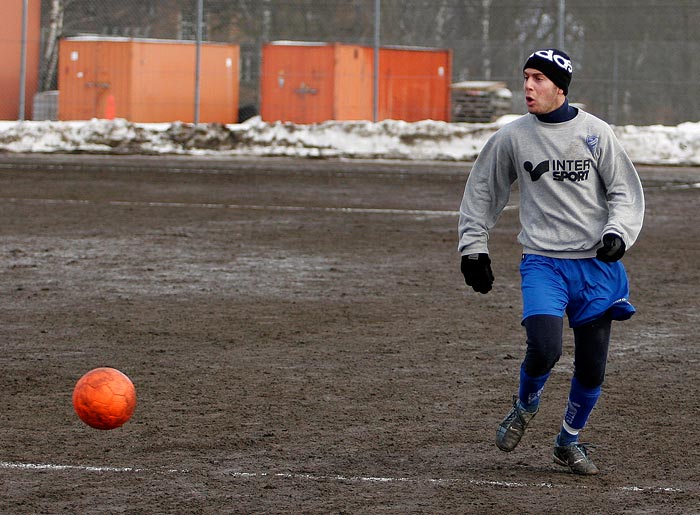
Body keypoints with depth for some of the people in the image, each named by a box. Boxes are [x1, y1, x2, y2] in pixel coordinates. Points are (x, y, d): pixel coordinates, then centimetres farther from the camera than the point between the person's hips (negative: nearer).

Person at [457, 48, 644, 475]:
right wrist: (474, 248, 12)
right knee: (544, 348, -21)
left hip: (597, 264, 1)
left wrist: (618, 232, -12)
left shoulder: (596, 132, 1)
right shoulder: (512, 138, 3)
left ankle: (570, 440, 27)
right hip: (543, 262, -1)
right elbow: (482, 194, 15)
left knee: (592, 364, 3)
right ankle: (525, 407, 11)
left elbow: (626, 191, 5)